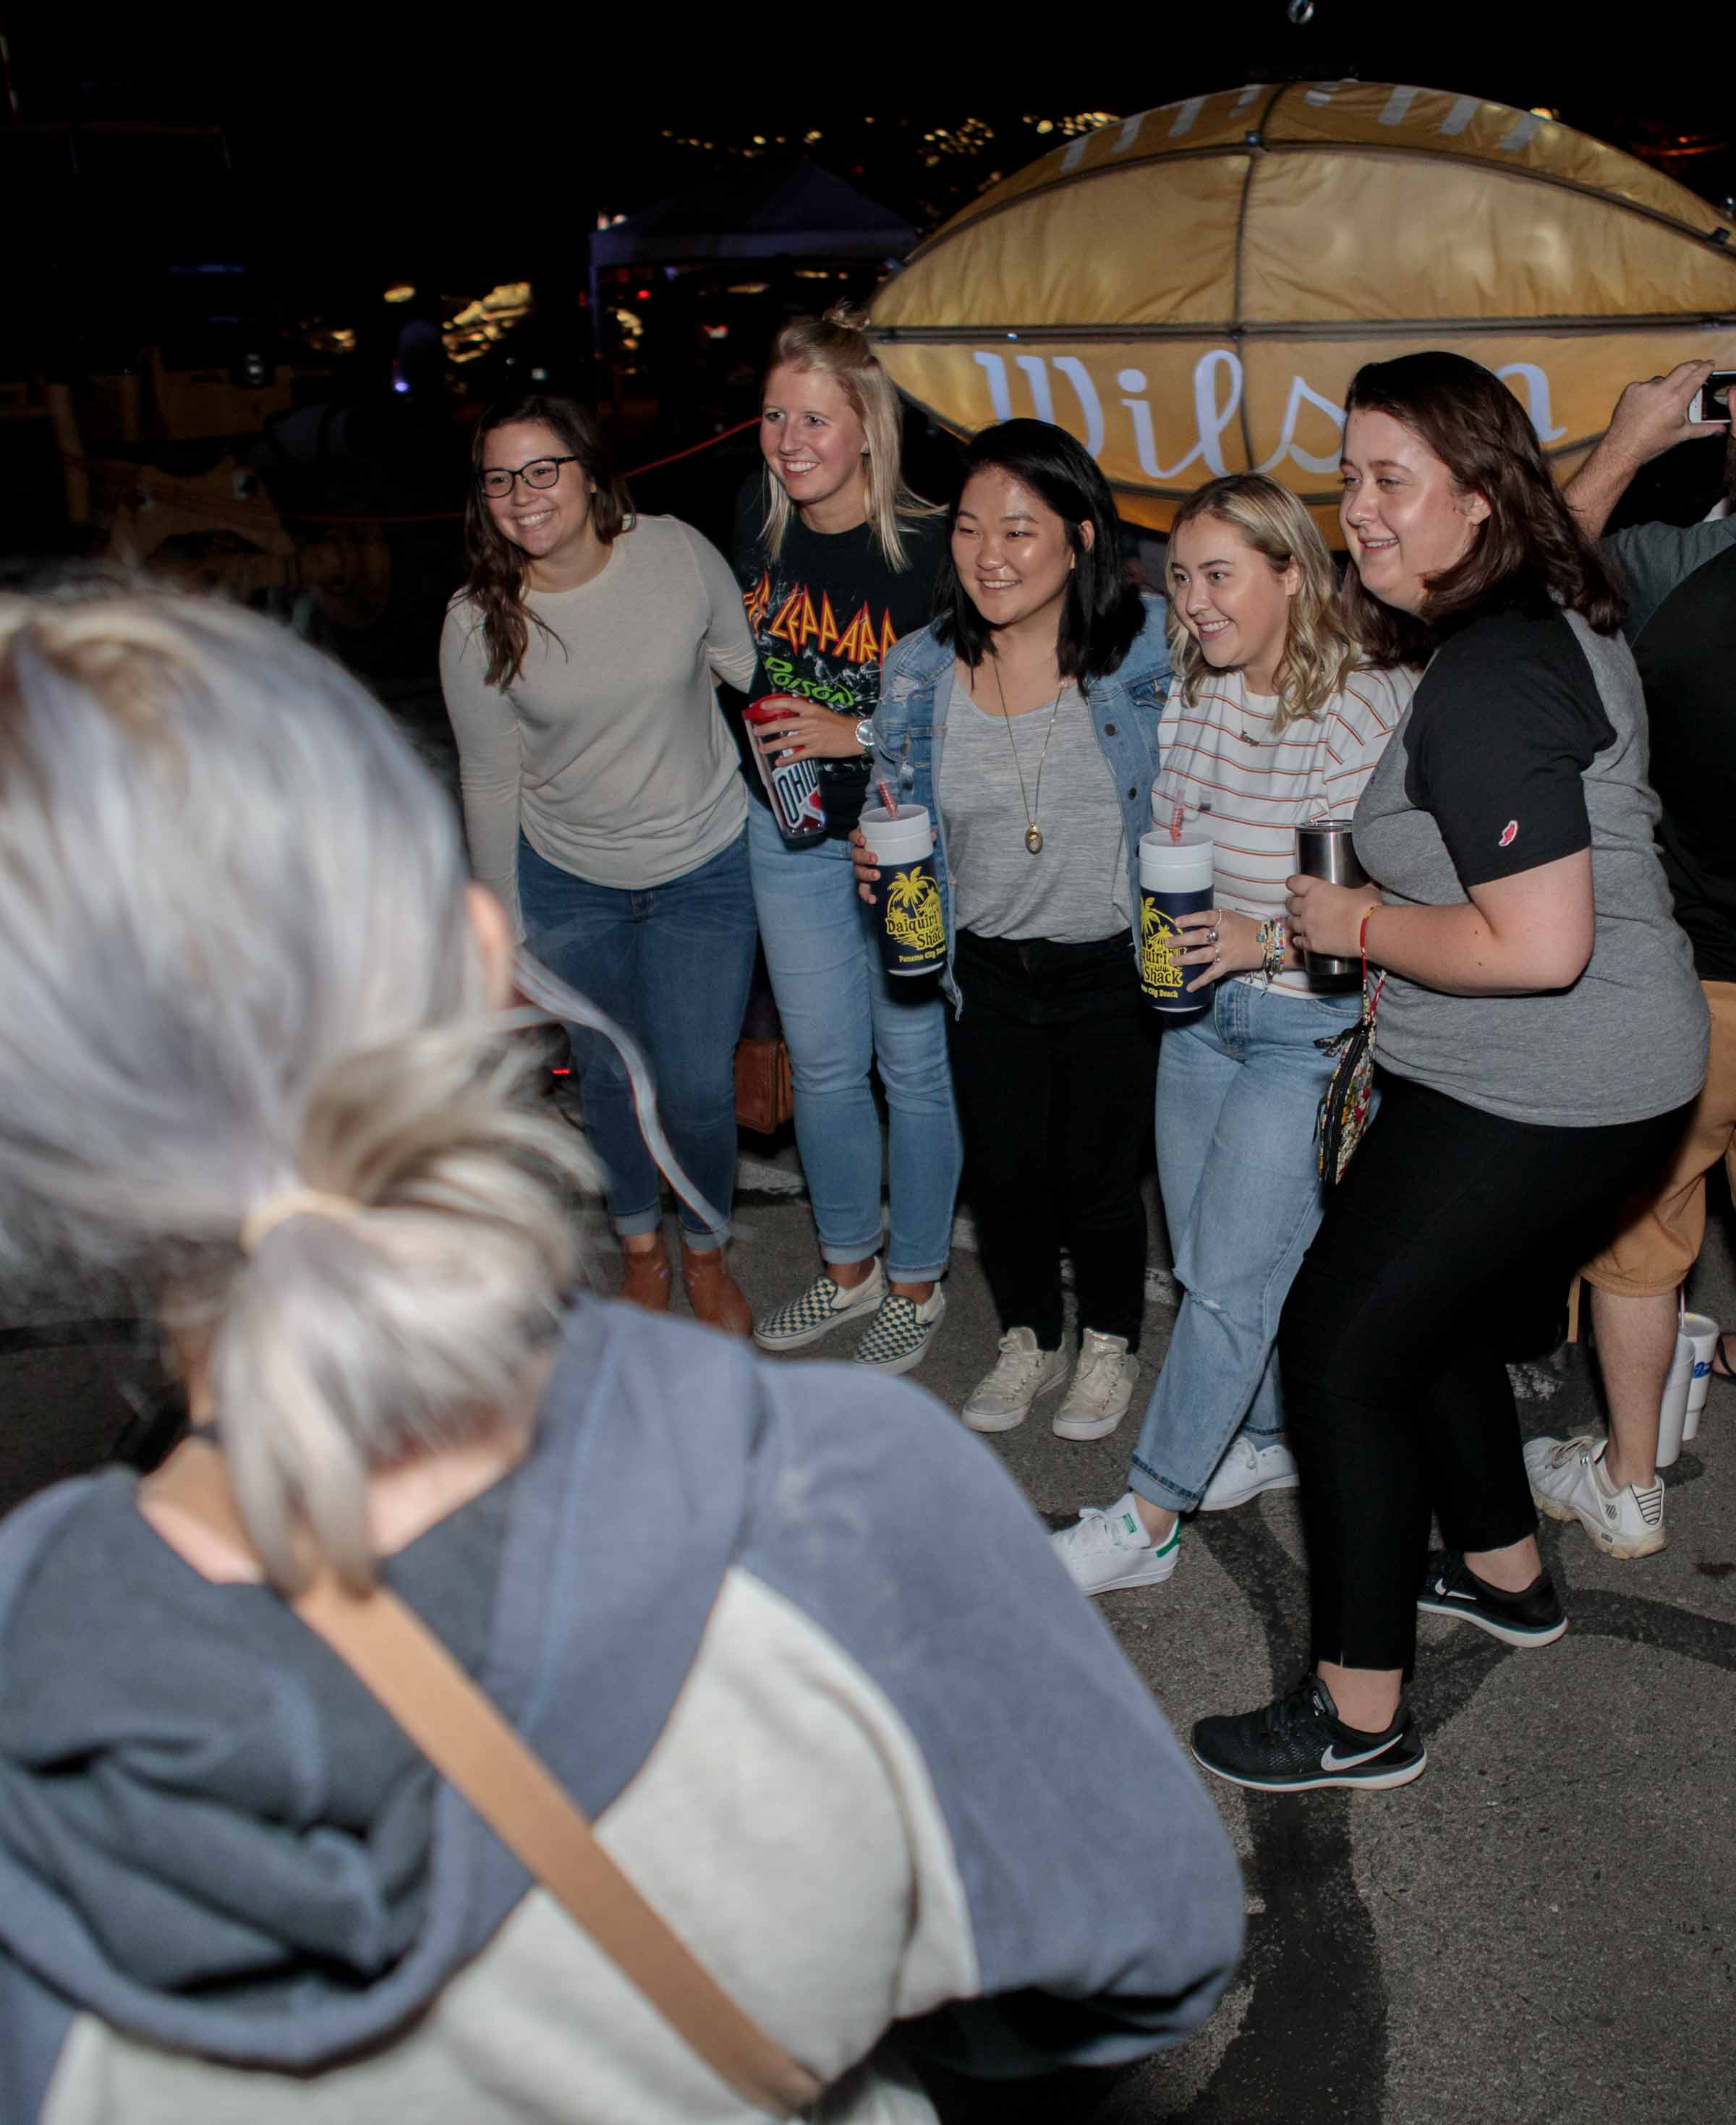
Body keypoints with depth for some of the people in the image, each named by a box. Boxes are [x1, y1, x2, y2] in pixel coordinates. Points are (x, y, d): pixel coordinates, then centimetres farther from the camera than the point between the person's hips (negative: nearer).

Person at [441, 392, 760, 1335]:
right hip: (566, 878, 1)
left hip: (704, 868, -1)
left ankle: (706, 1251, 33)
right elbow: (489, 786, -4)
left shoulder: (677, 553, -14)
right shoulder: (477, 623, -12)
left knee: (698, 1089, 2)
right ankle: (639, 1244, 43)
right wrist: (503, 937, 0)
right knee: (610, 1074, 15)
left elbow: (754, 671, 1)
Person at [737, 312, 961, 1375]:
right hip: (790, 832, 5)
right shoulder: (761, 517, -2)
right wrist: (770, 739, 7)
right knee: (822, 1062, 15)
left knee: (914, 1064, 8)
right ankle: (849, 1269, 35)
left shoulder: (931, 544, -20)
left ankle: (917, 1284, 28)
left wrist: (859, 736, -21)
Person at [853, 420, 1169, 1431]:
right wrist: (878, 858, -13)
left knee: (1096, 1174, 10)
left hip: (1112, 970, -2)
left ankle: (1112, 1342, 39)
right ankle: (1031, 1339, 42)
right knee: (1004, 1173, 14)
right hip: (988, 971, 3)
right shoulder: (922, 671, -7)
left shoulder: (1147, 648, -15)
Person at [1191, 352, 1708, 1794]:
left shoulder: (1486, 684, -24)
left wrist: (1360, 923, -16)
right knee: (1431, 1310, 25)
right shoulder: (1565, 620, 7)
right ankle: (1507, 1574, 45)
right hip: (1621, 1076, 10)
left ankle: (1360, 1716, 9)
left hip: (1535, 1101, -10)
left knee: (1338, 1344, -2)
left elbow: (1538, 947, -28)